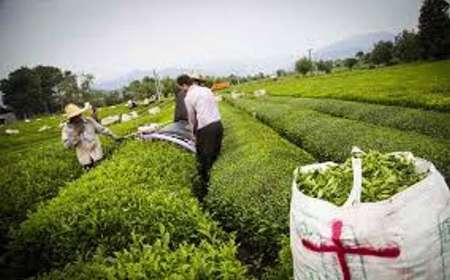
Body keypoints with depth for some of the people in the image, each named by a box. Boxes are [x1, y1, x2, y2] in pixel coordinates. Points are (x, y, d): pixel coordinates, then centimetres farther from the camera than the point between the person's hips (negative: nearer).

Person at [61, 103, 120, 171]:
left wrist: (114, 137, 9)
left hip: (97, 154, 1)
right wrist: (76, 134, -24)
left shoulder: (89, 121, -4)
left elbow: (102, 129, 6)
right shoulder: (67, 128, -7)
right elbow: (67, 145, -14)